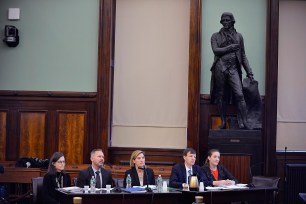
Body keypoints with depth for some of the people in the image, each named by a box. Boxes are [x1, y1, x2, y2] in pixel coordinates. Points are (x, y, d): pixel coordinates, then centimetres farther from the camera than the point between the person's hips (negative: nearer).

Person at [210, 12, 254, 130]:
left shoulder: (238, 36, 15)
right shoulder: (216, 36, 12)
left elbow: (243, 55, 15)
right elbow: (215, 50, -5)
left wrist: (249, 72, 9)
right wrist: (230, 47, -7)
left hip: (233, 68, 0)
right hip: (220, 68, 0)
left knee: (239, 94, -13)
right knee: (221, 96, 3)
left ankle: (244, 122, -15)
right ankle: (223, 122, 11)